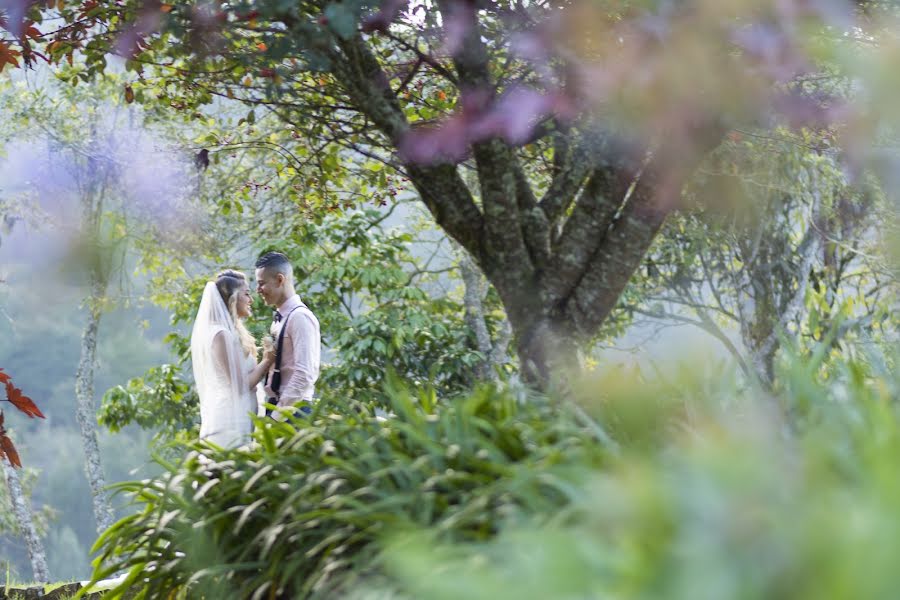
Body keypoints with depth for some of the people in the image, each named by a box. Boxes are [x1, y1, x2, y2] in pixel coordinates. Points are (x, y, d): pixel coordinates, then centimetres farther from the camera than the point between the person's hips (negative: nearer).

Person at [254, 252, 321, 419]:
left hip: (292, 412, -9)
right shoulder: (279, 319, 15)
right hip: (278, 408, 9)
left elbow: (304, 375, -19)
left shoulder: (300, 317, -12)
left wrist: (278, 415, -18)